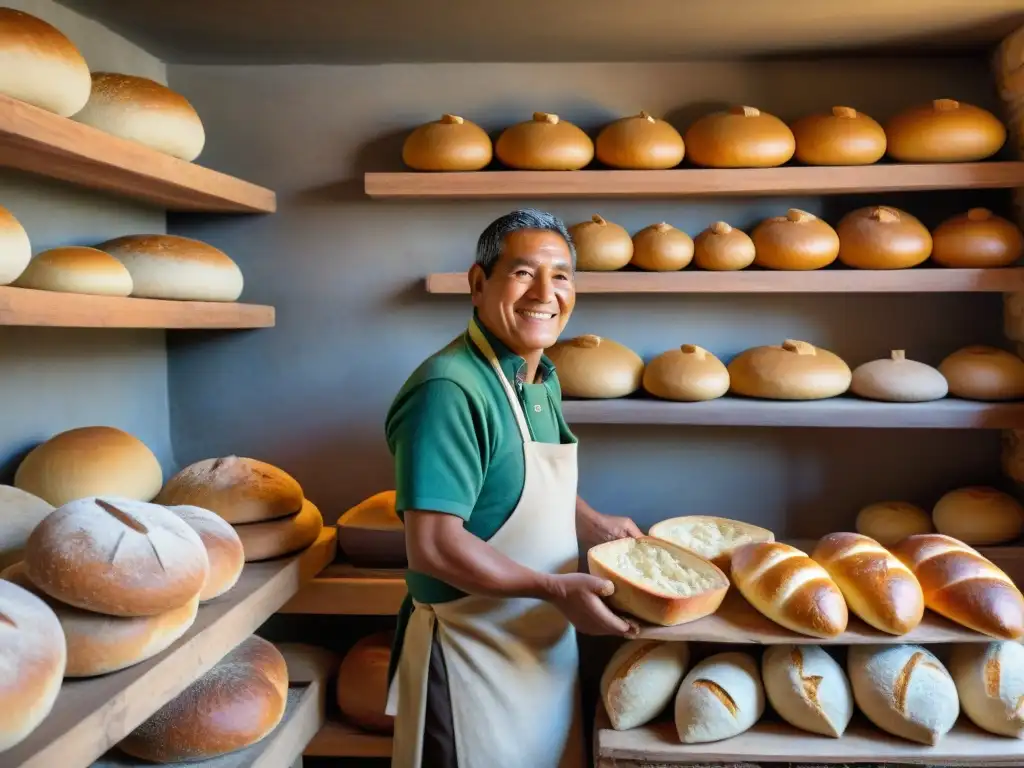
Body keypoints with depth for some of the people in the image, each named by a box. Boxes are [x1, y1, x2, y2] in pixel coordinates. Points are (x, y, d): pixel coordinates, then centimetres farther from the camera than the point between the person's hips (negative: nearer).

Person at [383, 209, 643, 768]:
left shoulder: (541, 377, 4)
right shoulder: (450, 390, -25)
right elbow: (432, 546, -28)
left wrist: (596, 527, 6)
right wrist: (557, 589, -23)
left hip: (547, 644, 9)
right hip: (473, 655, -8)